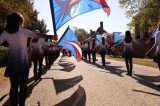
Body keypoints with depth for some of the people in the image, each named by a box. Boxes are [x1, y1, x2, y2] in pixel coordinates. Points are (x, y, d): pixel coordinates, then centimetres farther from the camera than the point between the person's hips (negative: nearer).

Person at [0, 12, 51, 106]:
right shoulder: (23, 31, -8)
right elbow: (37, 35, -13)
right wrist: (50, 36, -10)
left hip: (12, 62, 3)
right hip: (23, 62, -2)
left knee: (14, 85, 9)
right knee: (23, 85, 7)